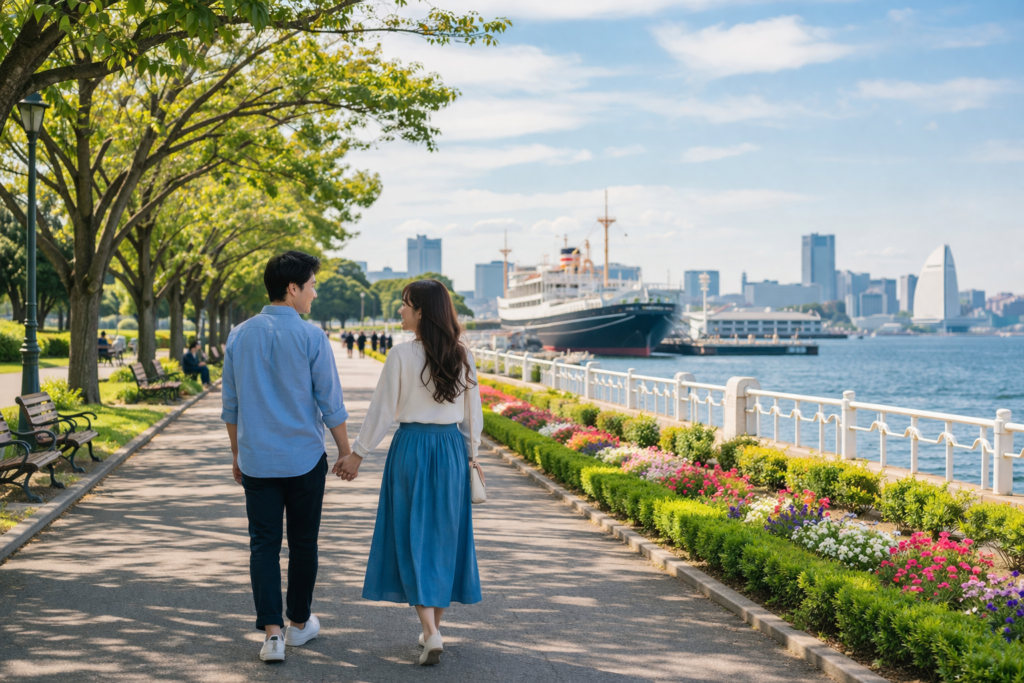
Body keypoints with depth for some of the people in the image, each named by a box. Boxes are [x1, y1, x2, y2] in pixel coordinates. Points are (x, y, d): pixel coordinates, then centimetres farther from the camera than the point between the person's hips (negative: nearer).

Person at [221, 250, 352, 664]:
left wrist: (237, 454, 19)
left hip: (256, 460, 3)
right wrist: (346, 451, 5)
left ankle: (271, 632, -5)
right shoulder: (311, 338, -9)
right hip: (304, 459, -3)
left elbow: (230, 406, 9)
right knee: (303, 543, 12)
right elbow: (331, 404, -6)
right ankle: (299, 623, 25)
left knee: (263, 544, 4)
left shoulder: (239, 336, 3)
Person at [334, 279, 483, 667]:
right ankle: (433, 628, 22)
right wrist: (471, 456, 20)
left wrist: (357, 454, 1)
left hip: (412, 447, -4)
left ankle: (430, 633, -9)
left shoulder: (402, 356, -12)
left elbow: (382, 411, -8)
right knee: (443, 536, 13)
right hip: (452, 447, 4)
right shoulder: (462, 357, 1)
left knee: (412, 537, 2)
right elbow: (473, 413, 7)